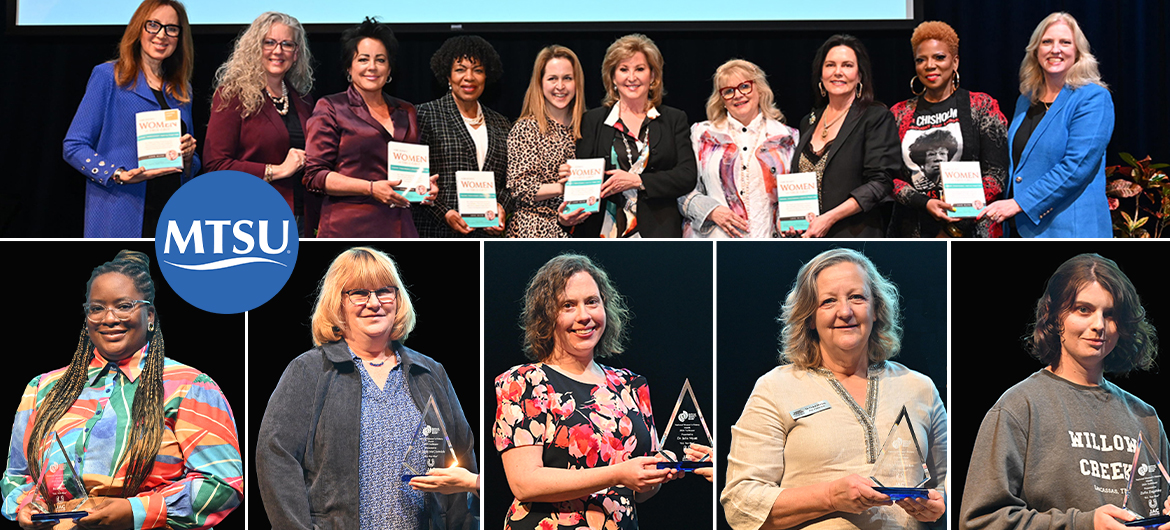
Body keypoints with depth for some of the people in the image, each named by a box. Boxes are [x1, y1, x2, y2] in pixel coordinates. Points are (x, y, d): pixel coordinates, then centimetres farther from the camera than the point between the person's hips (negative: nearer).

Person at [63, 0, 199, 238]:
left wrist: (188, 158, -2)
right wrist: (118, 175, -18)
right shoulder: (108, 76, 2)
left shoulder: (181, 92, 17)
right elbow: (74, 146, -3)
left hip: (172, 218, 4)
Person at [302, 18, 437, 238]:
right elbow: (314, 175, -2)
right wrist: (371, 188, -11)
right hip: (348, 227, -4)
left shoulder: (406, 113, 19)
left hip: (398, 226, 4)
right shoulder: (331, 108, 5)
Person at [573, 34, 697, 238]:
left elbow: (687, 176, 2)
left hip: (658, 231, 0)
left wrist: (636, 180, -10)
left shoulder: (674, 120, 12)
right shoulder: (592, 121, 13)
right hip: (605, 232, 0)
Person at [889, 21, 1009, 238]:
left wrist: (955, 227, -11)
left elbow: (996, 173, 0)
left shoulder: (982, 106, 6)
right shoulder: (899, 114, 13)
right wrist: (924, 203, -12)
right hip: (912, 232, 2)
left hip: (971, 228, -2)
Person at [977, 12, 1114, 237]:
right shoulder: (1026, 100, 16)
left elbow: (1076, 166, -17)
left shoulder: (1093, 98, -7)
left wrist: (1019, 203, -18)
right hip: (1021, 228, 6)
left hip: (1070, 228, -6)